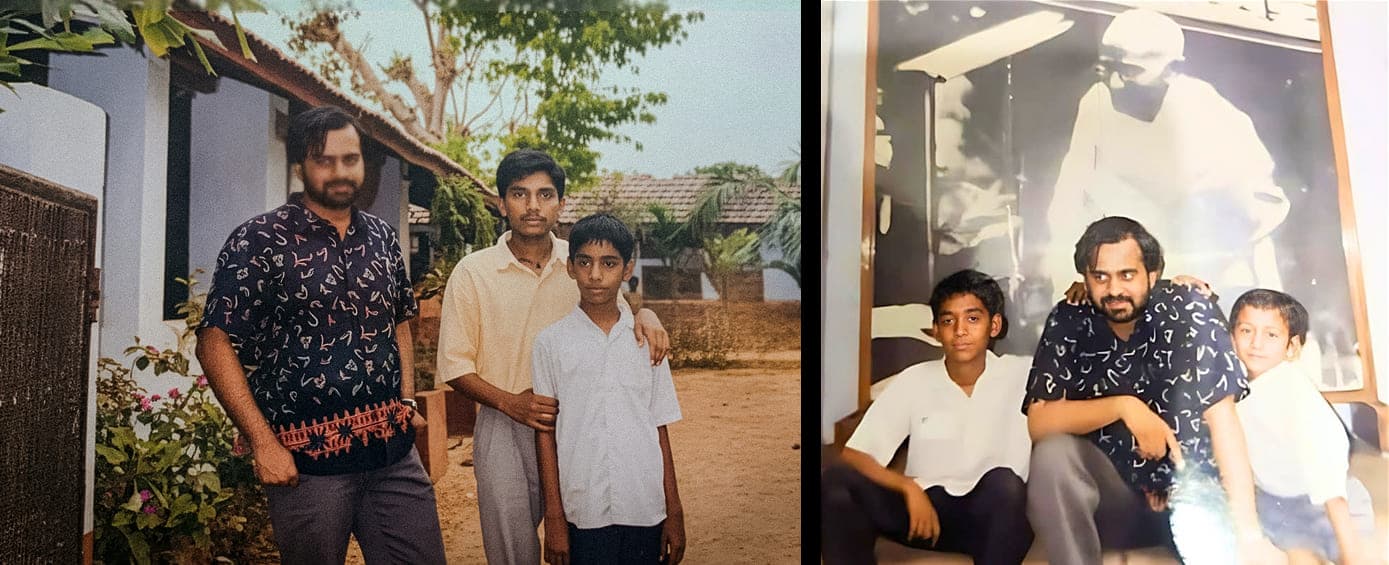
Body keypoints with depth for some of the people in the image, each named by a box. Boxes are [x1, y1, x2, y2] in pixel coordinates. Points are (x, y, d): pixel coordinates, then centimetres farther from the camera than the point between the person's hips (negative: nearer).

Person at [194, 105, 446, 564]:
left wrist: (407, 401, 8)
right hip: (305, 459, -5)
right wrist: (263, 442, -14)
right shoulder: (259, 240, -7)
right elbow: (215, 343, -9)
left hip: (394, 451, 5)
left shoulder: (382, 237, 9)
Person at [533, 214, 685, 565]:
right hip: (583, 514, -1)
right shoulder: (551, 342, -1)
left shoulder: (646, 340, 4)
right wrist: (554, 517, -1)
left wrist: (674, 513, 5)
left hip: (645, 510, 2)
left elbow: (659, 428, 6)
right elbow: (545, 433, 1)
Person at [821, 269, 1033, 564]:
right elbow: (853, 455, -4)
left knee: (1003, 481, -35)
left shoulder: (1022, 374, -1)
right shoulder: (914, 382, 0)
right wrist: (909, 488, -21)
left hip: (992, 517, -1)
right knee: (836, 479, -23)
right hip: (924, 508, 1)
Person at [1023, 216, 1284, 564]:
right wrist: (1123, 406, -25)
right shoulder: (1068, 322, -6)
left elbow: (1221, 416, -15)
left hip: (1189, 488, -2)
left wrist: (1249, 534, -21)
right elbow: (1039, 423, -12)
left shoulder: (1189, 311, -11)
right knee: (1052, 453, -27)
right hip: (1116, 497, 2)